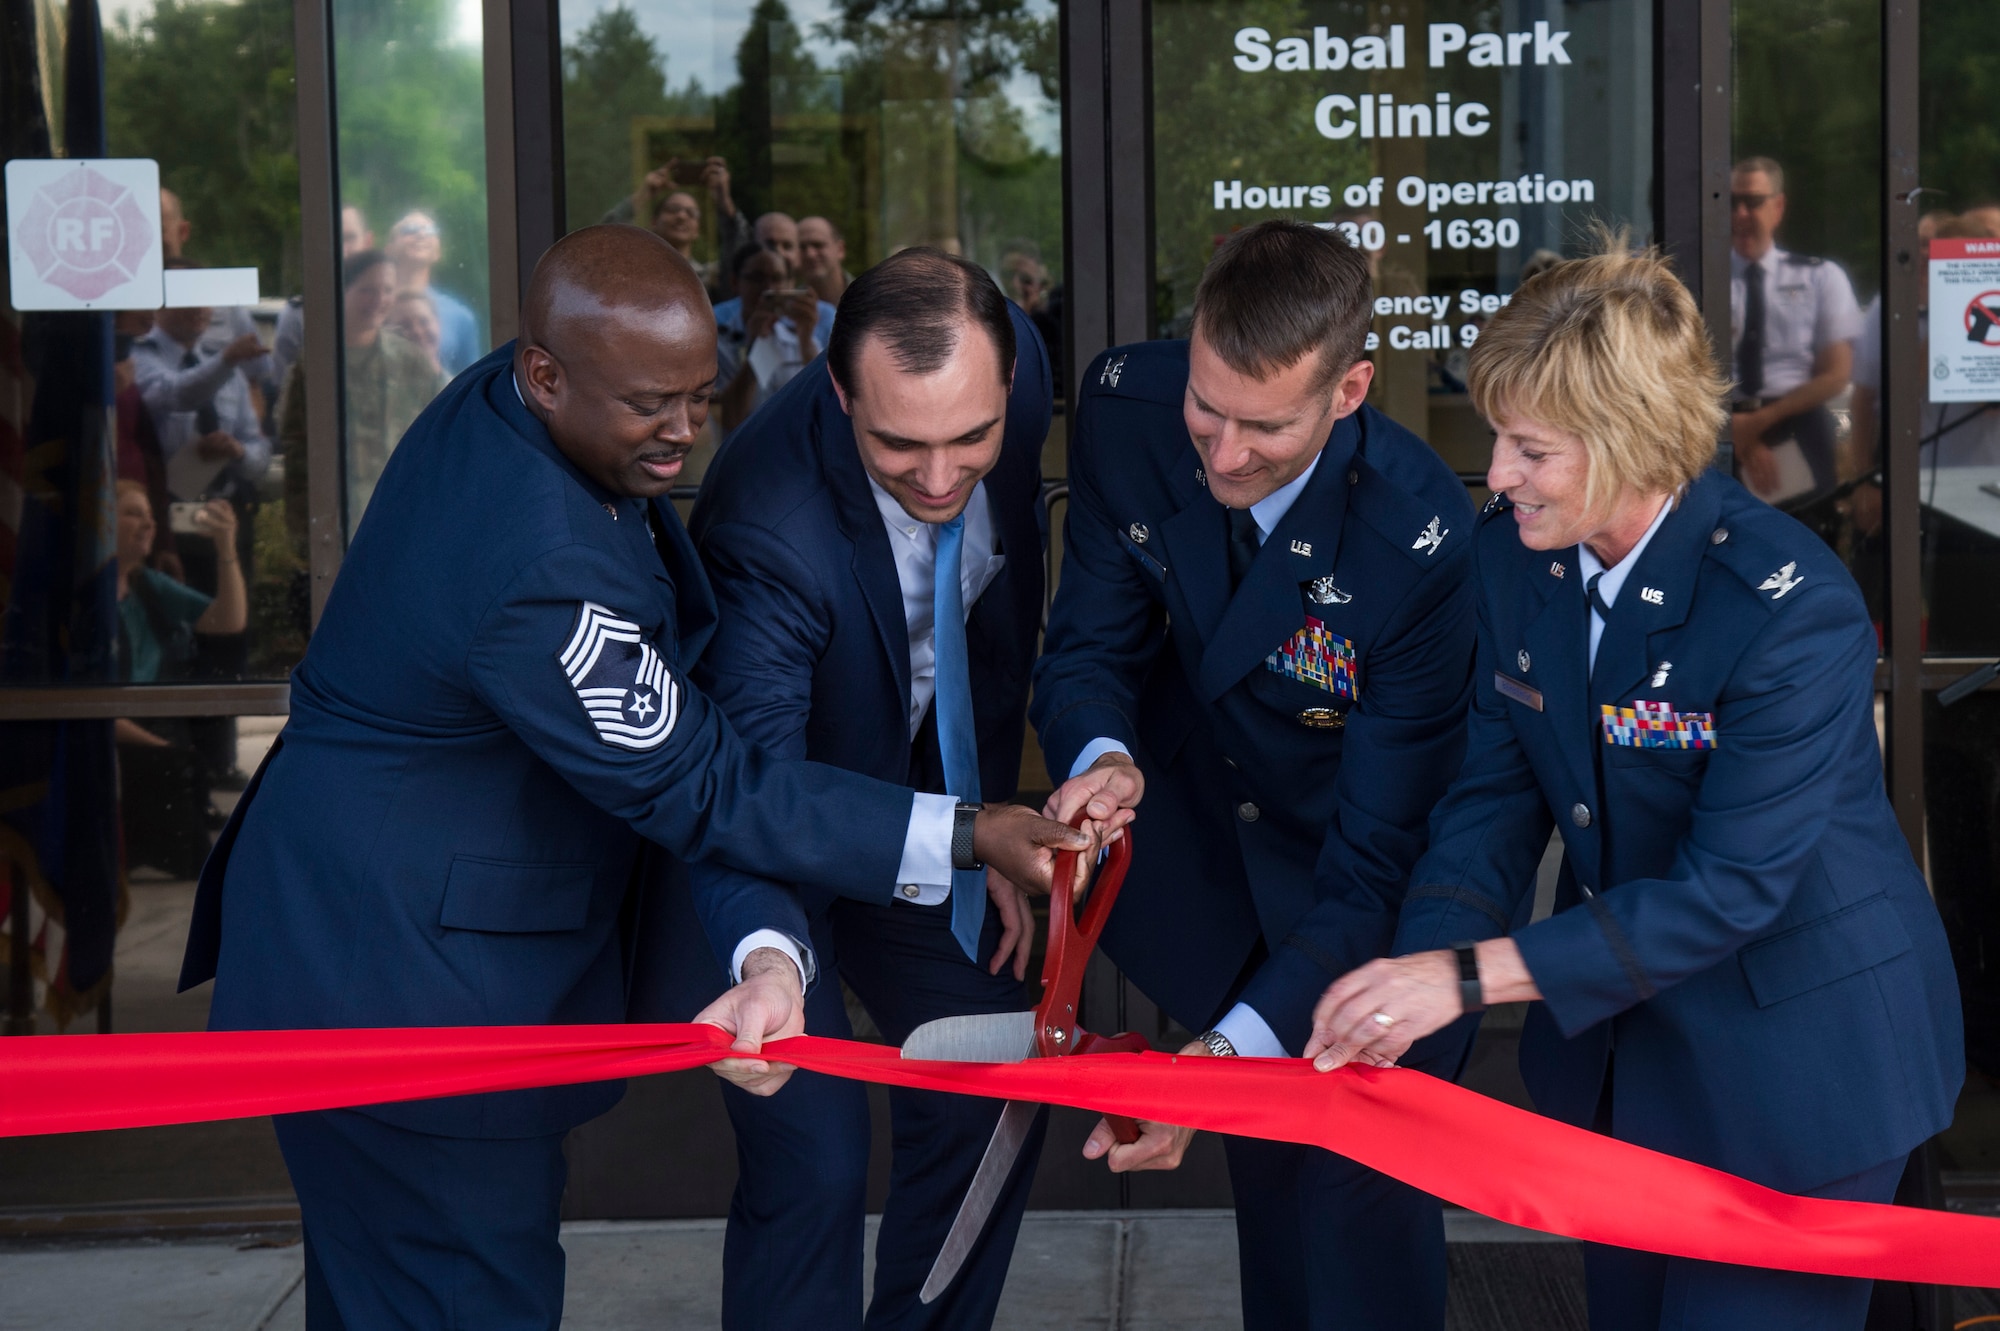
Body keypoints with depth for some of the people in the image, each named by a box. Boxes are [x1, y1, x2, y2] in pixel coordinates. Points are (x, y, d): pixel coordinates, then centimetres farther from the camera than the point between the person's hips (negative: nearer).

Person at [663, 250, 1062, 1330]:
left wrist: (989, 826, -1)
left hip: (914, 782, 6)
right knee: (814, 1155, -13)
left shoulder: (1017, 369, -20)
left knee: (997, 1092, 9)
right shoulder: (773, 528, -40)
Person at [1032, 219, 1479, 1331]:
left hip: (1372, 903, -3)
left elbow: (1375, 857, -32)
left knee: (1365, 1206, 1)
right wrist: (1101, 757, -36)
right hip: (1203, 844, 3)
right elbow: (1093, 641, -10)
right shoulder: (1126, 406, -23)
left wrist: (1231, 1050, -43)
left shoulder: (1423, 540, -36)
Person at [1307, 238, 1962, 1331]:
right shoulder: (1512, 552, -8)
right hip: (1616, 1040, 7)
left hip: (1796, 1063, -6)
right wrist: (1417, 972, -21)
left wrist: (1472, 974, -31)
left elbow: (1729, 889, -28)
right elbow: (1495, 790, -4)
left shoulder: (1792, 608, -29)